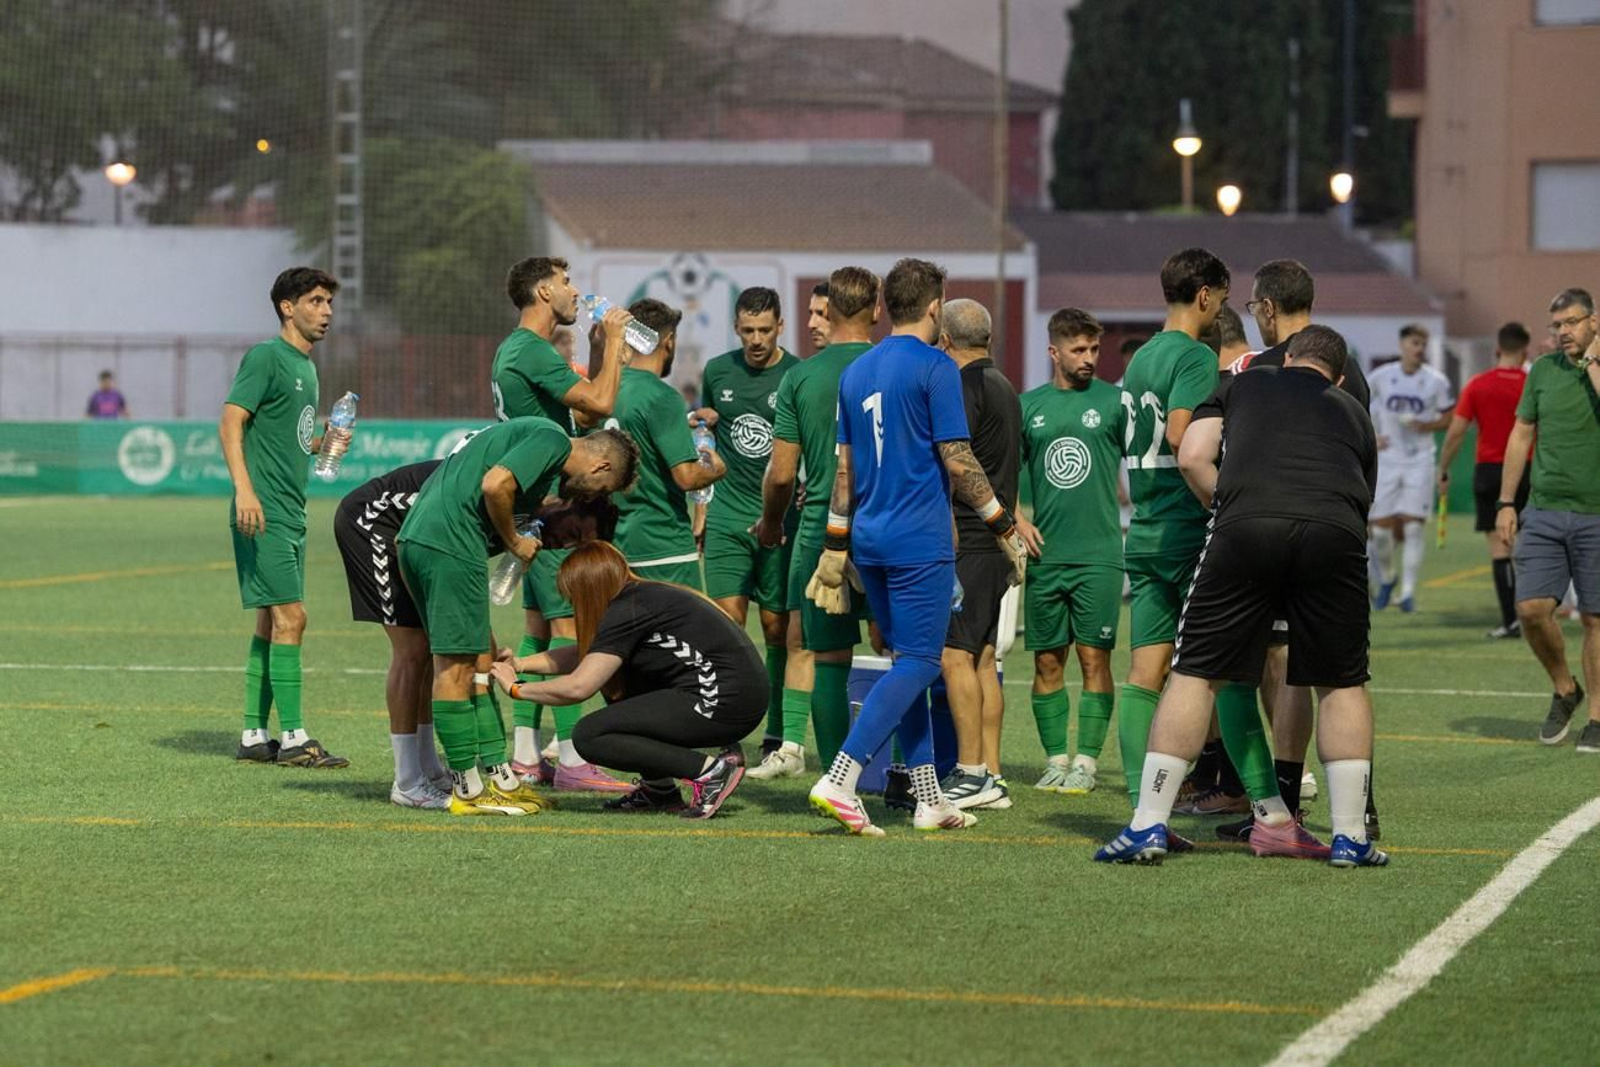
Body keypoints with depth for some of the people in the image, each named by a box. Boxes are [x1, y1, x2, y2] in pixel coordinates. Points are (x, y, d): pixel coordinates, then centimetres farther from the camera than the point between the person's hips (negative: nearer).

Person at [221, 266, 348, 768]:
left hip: (290, 515, 10)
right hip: (264, 514, -10)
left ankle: (254, 736, 15)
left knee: (271, 623, 10)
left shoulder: (305, 366, 19)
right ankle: (294, 738, -11)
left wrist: (323, 443, 10)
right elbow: (231, 425, -16)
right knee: (289, 618, -12)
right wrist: (244, 488, -27)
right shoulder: (266, 357, -8)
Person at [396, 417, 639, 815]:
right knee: (456, 664, -4)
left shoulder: (534, 434, 25)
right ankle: (467, 790, 0)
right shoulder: (551, 440, -6)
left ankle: (499, 777, 19)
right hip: (448, 544, -10)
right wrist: (514, 542, -5)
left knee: (481, 659, 14)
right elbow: (495, 485, -18)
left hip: (417, 537, 10)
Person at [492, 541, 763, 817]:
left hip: (722, 706, -10)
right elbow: (583, 655, 29)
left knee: (590, 737, -8)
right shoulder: (643, 597, 18)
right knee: (615, 682, 23)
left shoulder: (627, 612, -10)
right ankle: (658, 789, 18)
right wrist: (520, 664, 24)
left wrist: (516, 689, 1)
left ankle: (710, 771, -11)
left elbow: (578, 687, -12)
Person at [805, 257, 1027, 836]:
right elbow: (958, 461, -12)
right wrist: (1005, 527, -3)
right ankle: (840, 779, -18)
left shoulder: (856, 372, 12)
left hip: (870, 540, 8)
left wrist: (836, 545, 20)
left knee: (908, 659, 13)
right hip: (920, 539, -7)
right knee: (918, 663, -5)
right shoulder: (935, 367, -9)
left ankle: (929, 798, 12)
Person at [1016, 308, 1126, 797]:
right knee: (1048, 660, 6)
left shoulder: (1114, 401, 1)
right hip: (1045, 554, 3)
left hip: (1099, 553, -3)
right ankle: (1056, 759, 14)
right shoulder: (1028, 406, 9)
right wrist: (1016, 520, 1)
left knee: (1094, 656, -4)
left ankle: (1087, 761, 1)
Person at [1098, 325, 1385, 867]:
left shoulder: (1242, 385, 27)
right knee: (1342, 684, 15)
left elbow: (1192, 458, 16)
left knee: (1195, 674, 7)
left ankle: (1148, 825, 4)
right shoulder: (1354, 414, 33)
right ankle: (1350, 836, 14)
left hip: (1245, 528, -1)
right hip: (1335, 534, 1)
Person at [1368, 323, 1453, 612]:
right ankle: (1386, 579, 28)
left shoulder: (1436, 382, -3)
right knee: (1381, 528, 0)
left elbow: (1447, 418, 5)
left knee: (1413, 526, -9)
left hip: (1420, 461, -1)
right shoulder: (1380, 377, 0)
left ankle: (1408, 592, -4)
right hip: (1387, 458, 1)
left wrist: (1425, 425, -13)